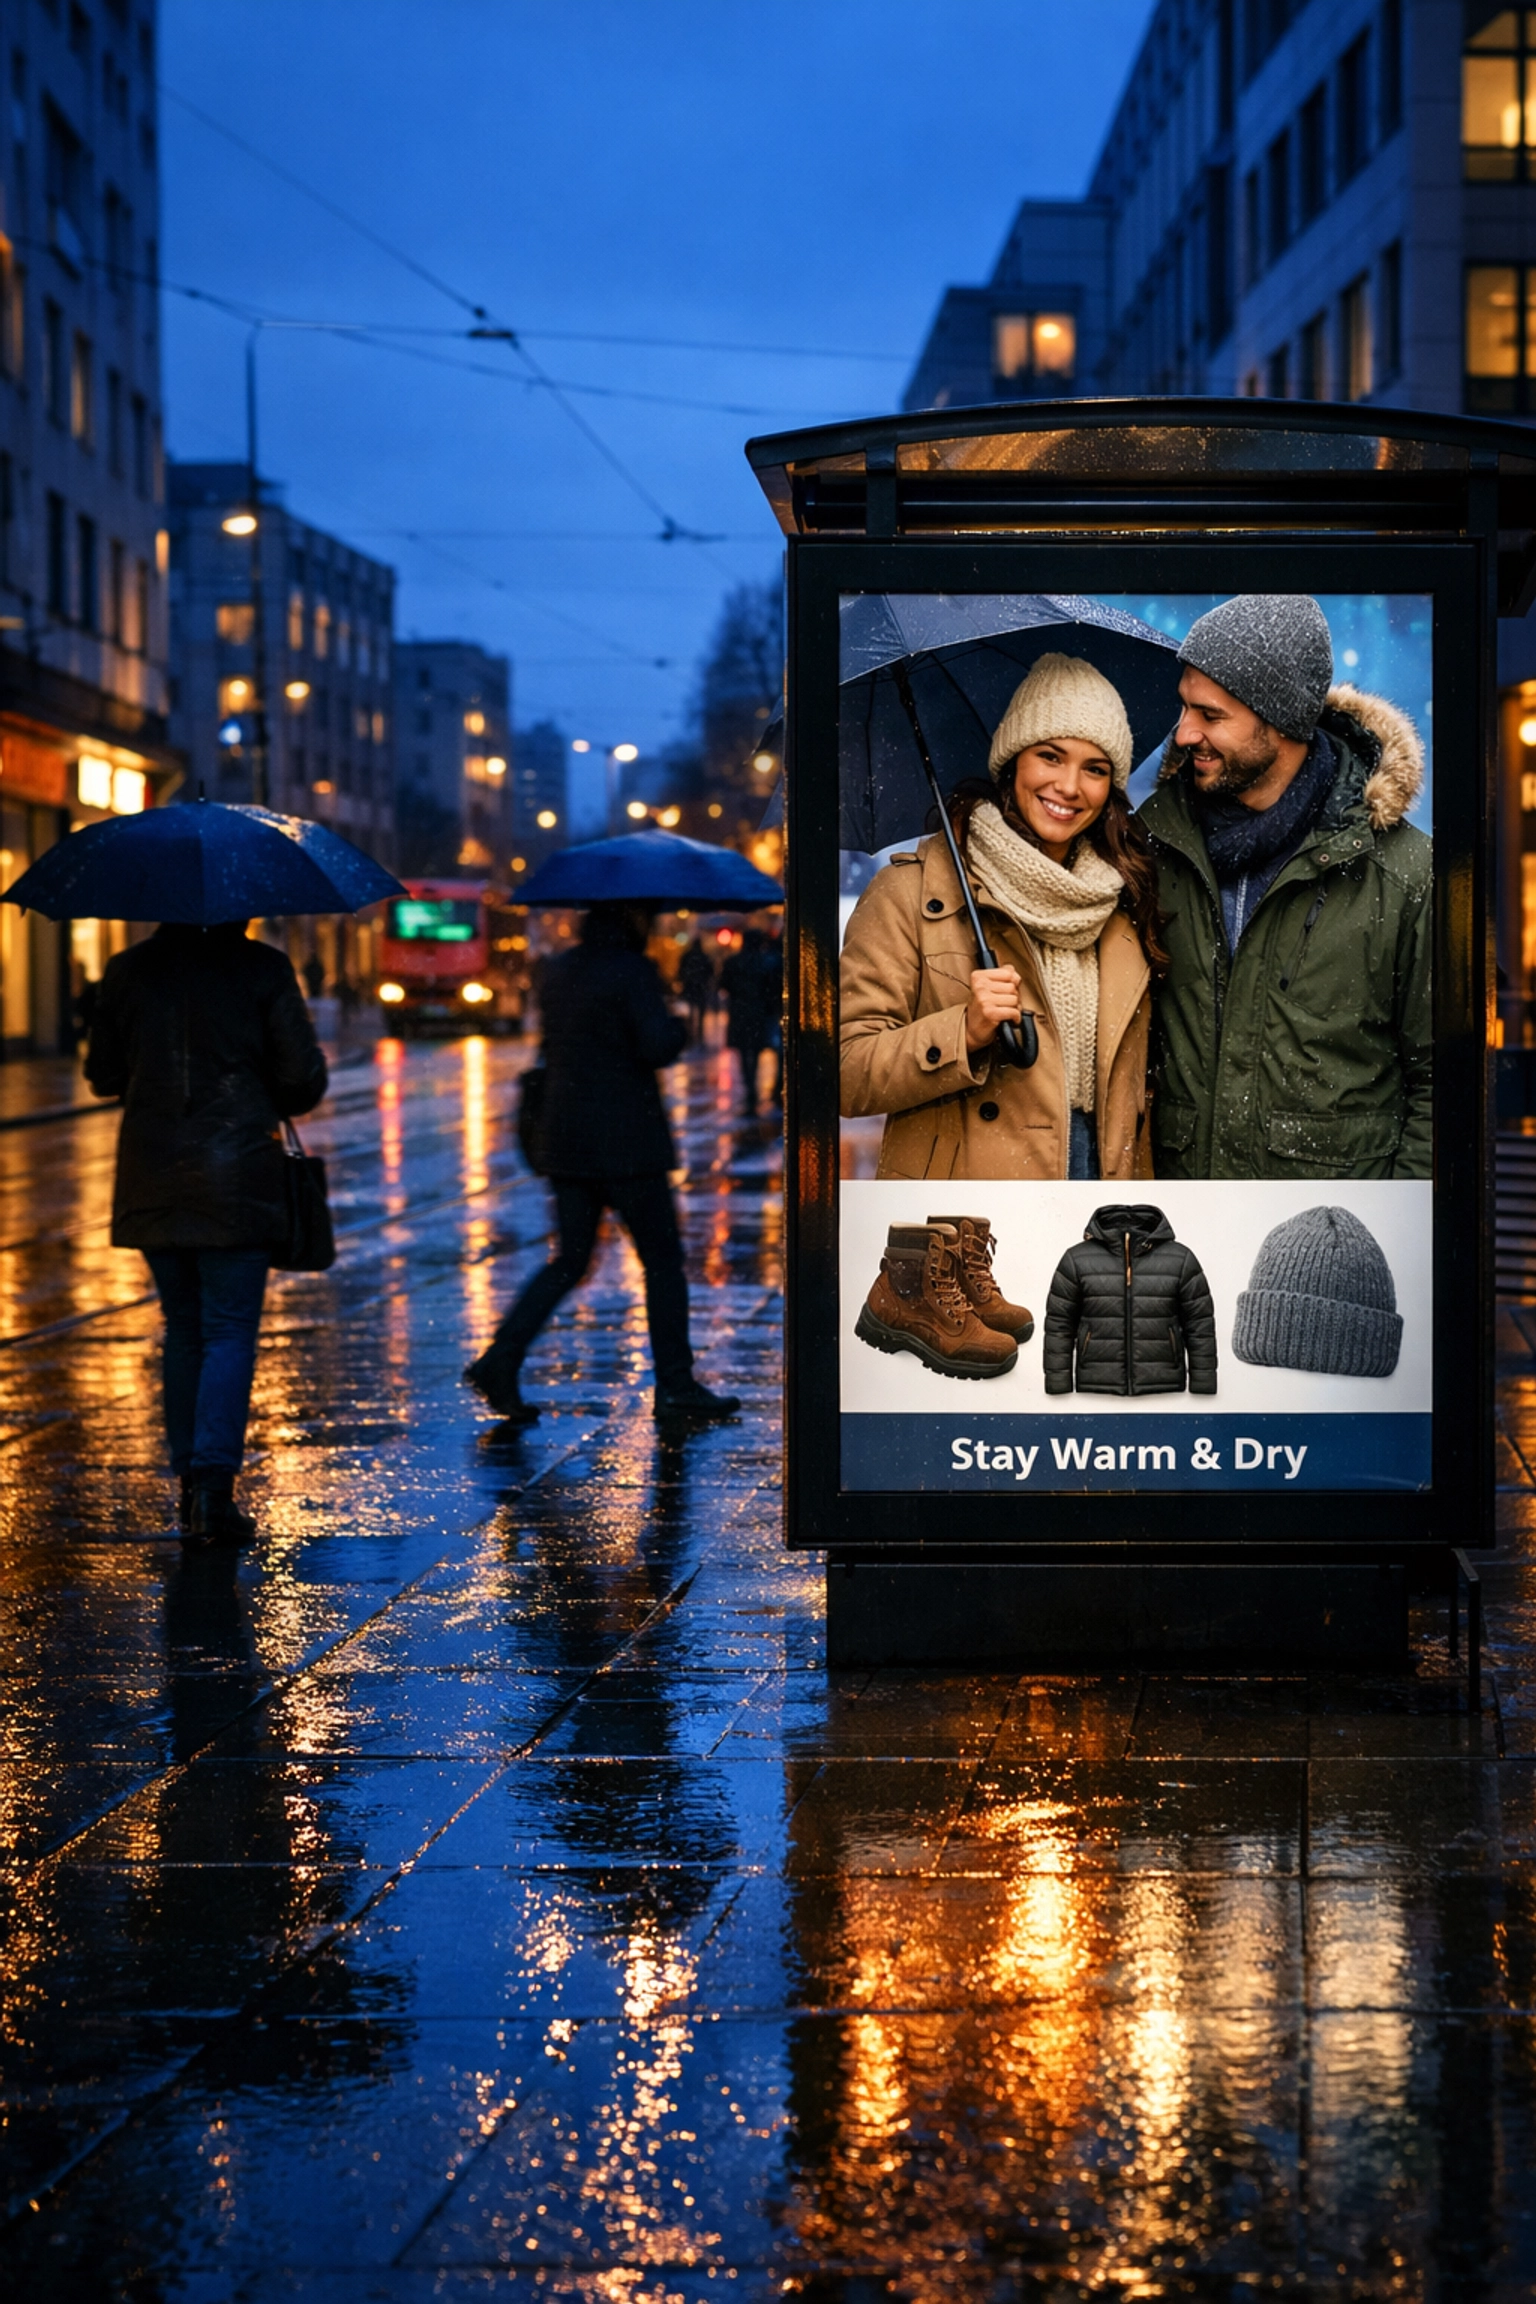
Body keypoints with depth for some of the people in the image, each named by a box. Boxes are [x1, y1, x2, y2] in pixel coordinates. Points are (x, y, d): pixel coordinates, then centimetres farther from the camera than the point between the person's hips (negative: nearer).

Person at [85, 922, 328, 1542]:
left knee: (183, 1329, 16)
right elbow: (304, 1076, -5)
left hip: (152, 1181, 3)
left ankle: (190, 1482, 17)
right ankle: (213, 1488, -10)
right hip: (236, 1176, -3)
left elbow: (102, 1075, 9)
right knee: (230, 1332, 0)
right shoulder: (262, 968, -6)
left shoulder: (128, 971, 2)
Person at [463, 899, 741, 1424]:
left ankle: (501, 1358, -2)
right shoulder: (631, 971, -13)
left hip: (565, 1138, 7)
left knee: (571, 1258, 12)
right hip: (625, 1140, -7)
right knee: (663, 1259, 5)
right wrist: (678, 1025, -1)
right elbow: (658, 1047, -21)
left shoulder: (558, 971, 11)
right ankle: (675, 1385, 9)